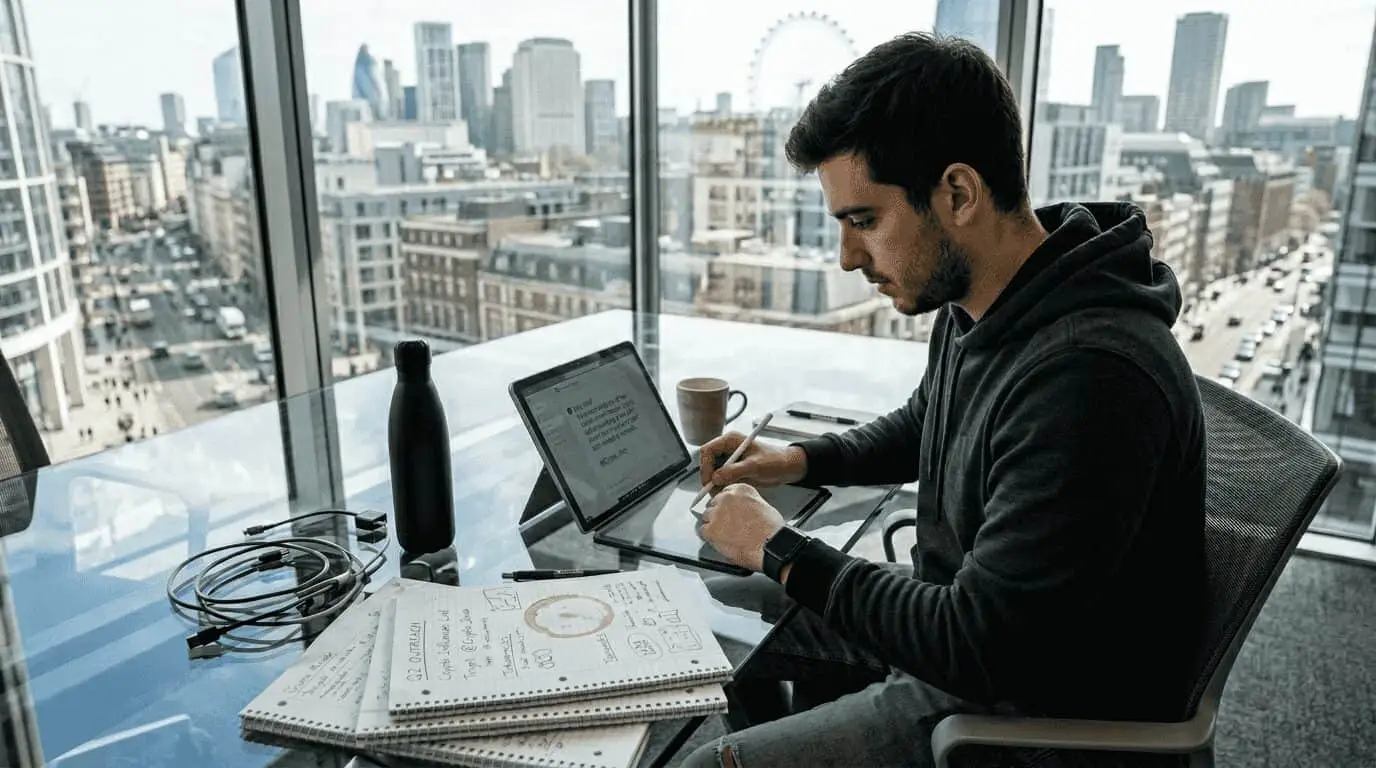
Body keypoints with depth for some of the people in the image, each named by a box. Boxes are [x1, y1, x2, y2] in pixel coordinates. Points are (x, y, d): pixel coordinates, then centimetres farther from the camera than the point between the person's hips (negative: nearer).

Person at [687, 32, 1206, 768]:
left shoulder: (1087, 376, -34)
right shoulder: (975, 304, -4)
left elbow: (979, 649, -31)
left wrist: (782, 552, -21)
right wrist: (800, 459, 1)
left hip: (1033, 709, -8)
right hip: (957, 628, 9)